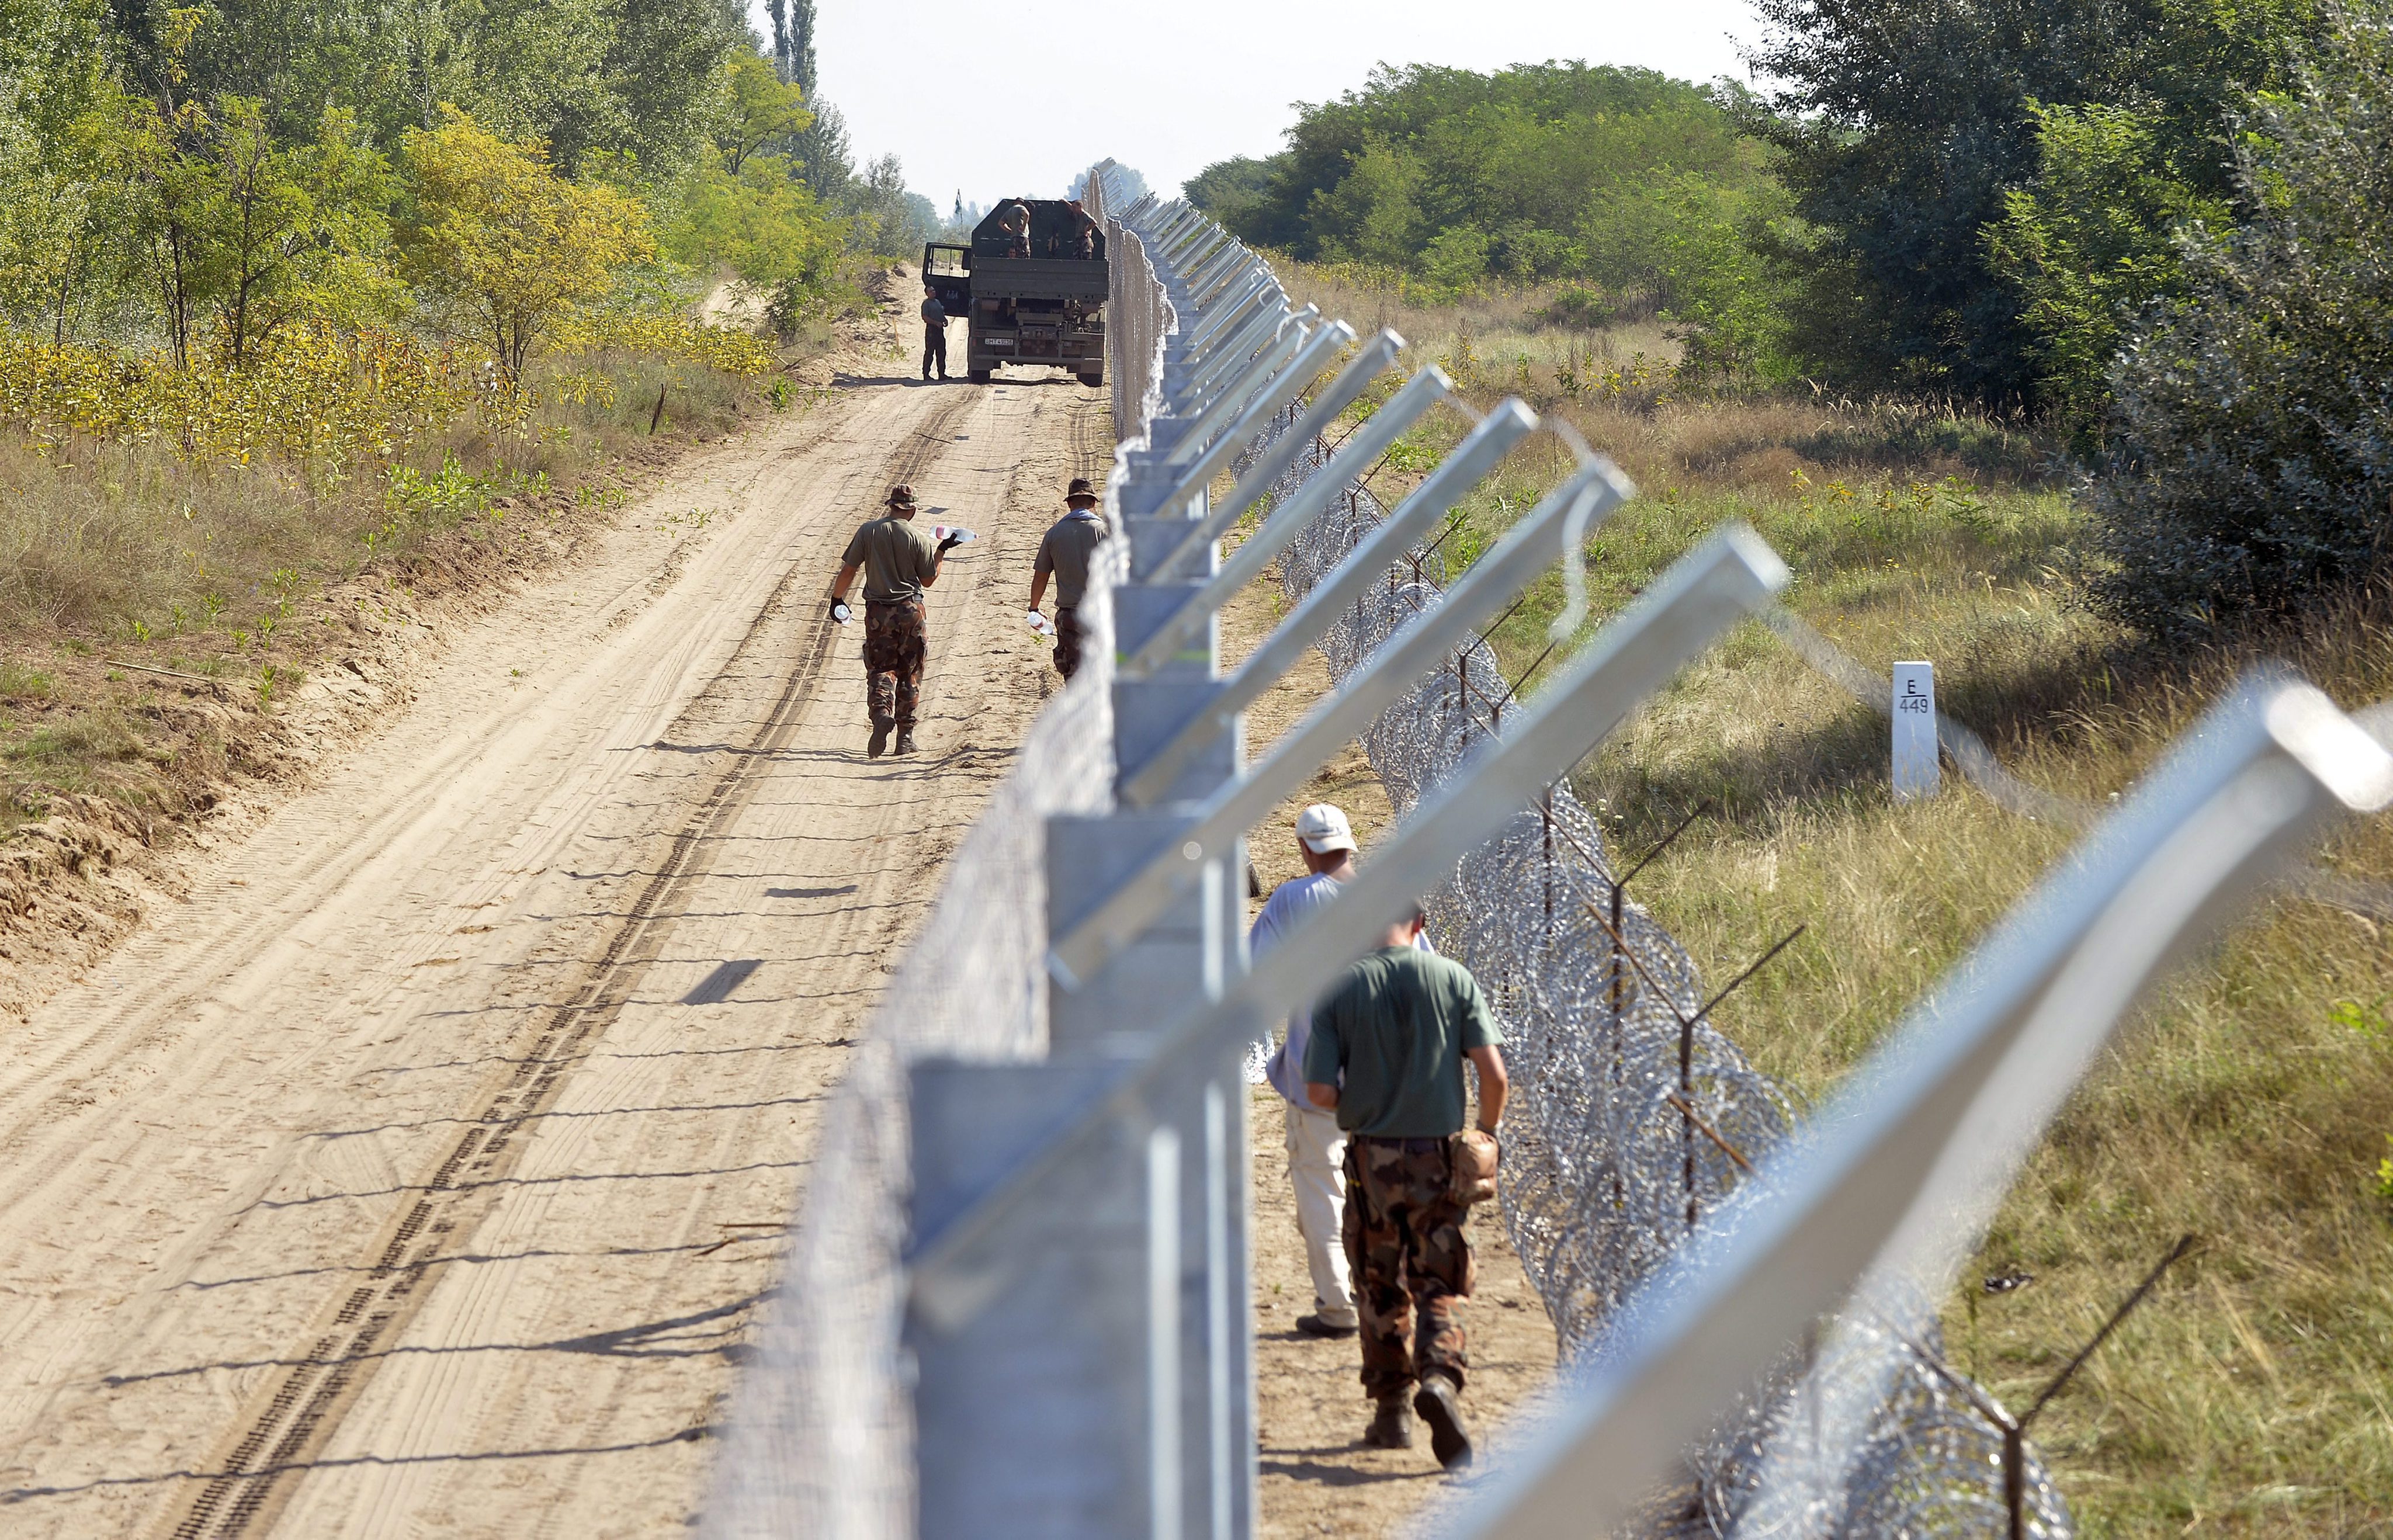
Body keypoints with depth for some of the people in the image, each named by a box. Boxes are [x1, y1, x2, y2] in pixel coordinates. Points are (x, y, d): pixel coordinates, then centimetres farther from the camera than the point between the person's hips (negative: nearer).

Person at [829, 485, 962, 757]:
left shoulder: (868, 530, -2)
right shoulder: (917, 538, -5)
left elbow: (848, 569, -1)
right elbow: (928, 580, 3)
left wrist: (837, 598, 12)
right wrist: (941, 552, 14)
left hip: (878, 612, 0)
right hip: (910, 610, 0)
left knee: (881, 668, 6)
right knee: (909, 673, 10)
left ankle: (882, 711, -25)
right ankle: (905, 737, 12)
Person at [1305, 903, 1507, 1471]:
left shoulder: (1339, 989, -5)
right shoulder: (1453, 979, -4)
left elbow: (1321, 1092, -8)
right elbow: (1494, 1072, -9)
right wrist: (1487, 1133, 8)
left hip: (1371, 1159, 0)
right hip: (1439, 1157, 0)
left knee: (1380, 1290, 15)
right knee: (1440, 1286, 7)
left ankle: (1391, 1412, 19)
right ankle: (1440, 1379, -18)